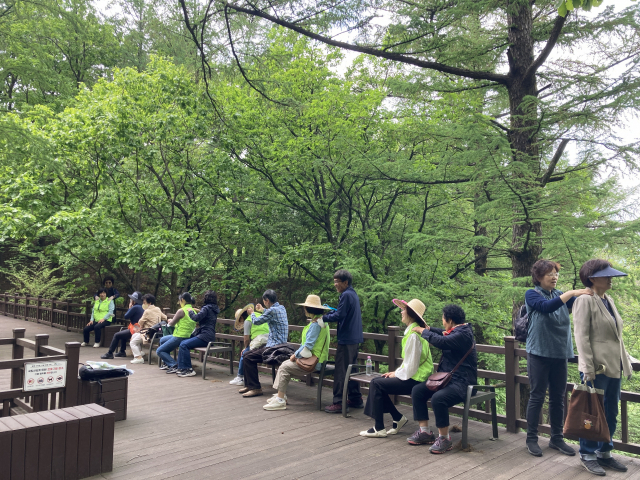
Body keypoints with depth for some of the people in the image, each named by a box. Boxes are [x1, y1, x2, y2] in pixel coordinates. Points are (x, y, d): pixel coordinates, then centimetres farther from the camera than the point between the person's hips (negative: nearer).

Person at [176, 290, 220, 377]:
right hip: (210, 335, 10)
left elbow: (196, 318, -22)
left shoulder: (207, 308, -12)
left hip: (205, 336, -10)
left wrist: (191, 311, -5)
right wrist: (197, 311, 26)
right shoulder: (214, 308, 17)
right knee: (183, 343, 12)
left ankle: (188, 369, -14)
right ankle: (182, 368, 12)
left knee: (184, 345, -18)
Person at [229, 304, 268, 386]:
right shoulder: (258, 315, 26)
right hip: (269, 340, 8)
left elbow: (246, 338, 0)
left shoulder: (247, 321, 2)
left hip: (260, 341, -8)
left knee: (244, 354, 8)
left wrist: (246, 348, 18)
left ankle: (240, 378, 15)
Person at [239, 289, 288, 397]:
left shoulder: (272, 310, -18)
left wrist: (252, 313, 16)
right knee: (247, 354, 13)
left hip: (274, 347, -10)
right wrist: (262, 310, 50)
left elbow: (256, 321, -5)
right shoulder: (282, 308, 11)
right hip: (278, 345, 10)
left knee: (249, 358, -16)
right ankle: (249, 385, 20)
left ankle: (256, 388, -10)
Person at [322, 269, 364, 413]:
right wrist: (328, 311, 12)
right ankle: (355, 399, 23)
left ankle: (339, 402, -3)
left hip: (346, 339, -10)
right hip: (354, 338, 10)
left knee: (341, 370, -6)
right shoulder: (353, 294, 15)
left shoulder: (346, 295, -15)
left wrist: (323, 318, -10)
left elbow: (339, 316, -19)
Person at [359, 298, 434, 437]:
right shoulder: (412, 330, 11)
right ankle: (398, 418, 14)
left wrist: (396, 374, -8)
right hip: (412, 376, 10)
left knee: (376, 384, -10)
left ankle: (379, 429, -3)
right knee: (377, 381, 9)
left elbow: (411, 365, -22)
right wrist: (396, 372, 8)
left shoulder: (413, 335, -21)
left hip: (414, 380, -10)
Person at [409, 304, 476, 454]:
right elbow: (443, 333, 37)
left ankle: (444, 439, -16)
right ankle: (424, 432, 3)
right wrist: (428, 328, 31)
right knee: (417, 391, -3)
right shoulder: (456, 330, 13)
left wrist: (423, 331, -14)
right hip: (447, 378, 10)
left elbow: (441, 341, -29)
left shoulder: (463, 334, -18)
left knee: (438, 398, -34)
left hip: (462, 382, -10)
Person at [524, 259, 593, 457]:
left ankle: (557, 438, 22)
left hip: (560, 354, 5)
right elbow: (547, 307, -24)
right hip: (539, 354, -5)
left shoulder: (561, 295, 10)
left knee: (558, 397, 11)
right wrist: (571, 293, -29)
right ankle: (531, 439, 11)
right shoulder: (532, 294, -4)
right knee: (537, 397, 1)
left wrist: (590, 293, -26)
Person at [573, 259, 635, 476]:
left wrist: (626, 362, 15)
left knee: (611, 413, 15)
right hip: (597, 368, -8)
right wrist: (588, 368, -19)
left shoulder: (609, 301, 12)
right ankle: (587, 455, 16)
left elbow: (617, 335, 18)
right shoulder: (585, 301, -12)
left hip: (614, 367, 8)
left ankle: (604, 453, 28)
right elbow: (581, 337, -16)